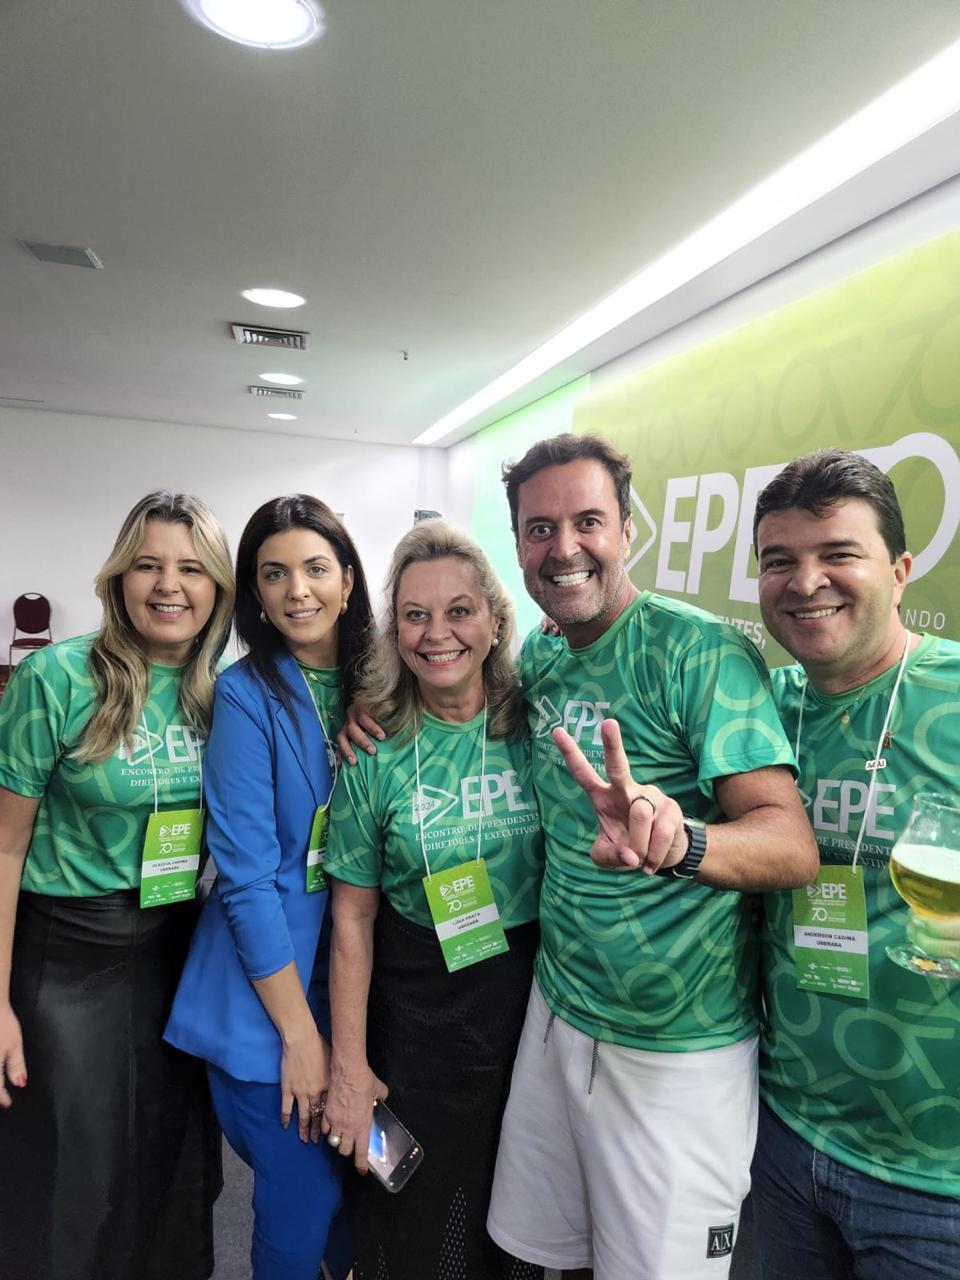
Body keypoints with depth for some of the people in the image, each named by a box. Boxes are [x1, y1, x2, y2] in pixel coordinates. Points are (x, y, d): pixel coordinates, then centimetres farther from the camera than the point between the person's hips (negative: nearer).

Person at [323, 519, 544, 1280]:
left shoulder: (534, 726, -9)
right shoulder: (376, 753, -11)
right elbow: (353, 917, -5)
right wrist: (349, 1067, -4)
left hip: (535, 994, 2)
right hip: (417, 1012, -1)